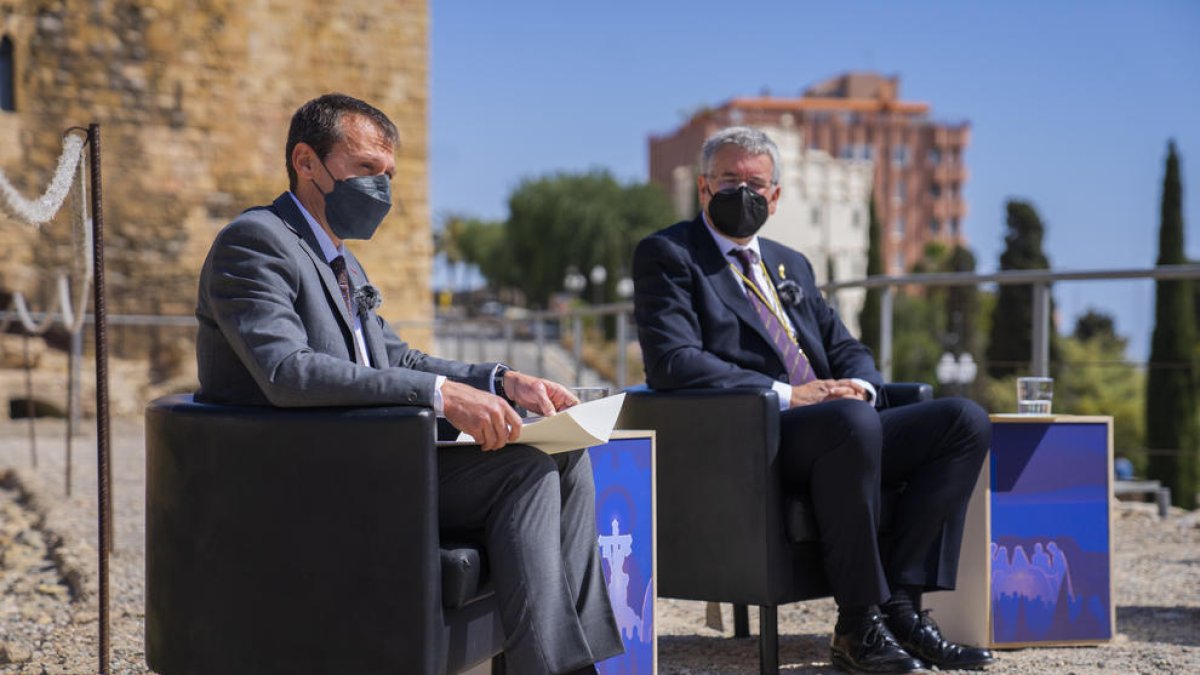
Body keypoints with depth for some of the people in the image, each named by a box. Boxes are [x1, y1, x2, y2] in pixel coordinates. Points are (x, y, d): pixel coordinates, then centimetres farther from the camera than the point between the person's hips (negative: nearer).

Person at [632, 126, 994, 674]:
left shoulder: (791, 265, 27)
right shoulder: (667, 254, 3)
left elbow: (846, 348, 24)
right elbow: (672, 361, -12)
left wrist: (859, 386, -3)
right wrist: (785, 395, -18)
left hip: (829, 434, 8)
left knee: (965, 420, -10)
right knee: (852, 422, -37)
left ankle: (899, 604, -15)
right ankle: (858, 624, -24)